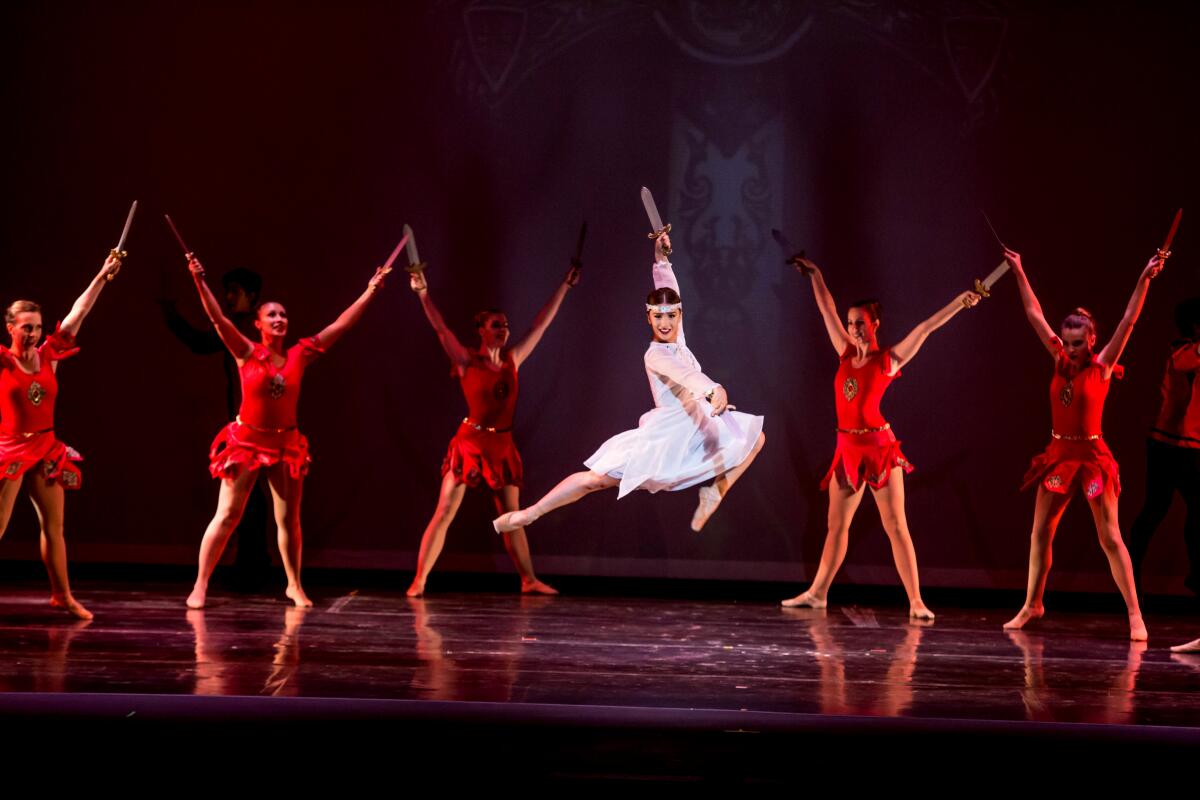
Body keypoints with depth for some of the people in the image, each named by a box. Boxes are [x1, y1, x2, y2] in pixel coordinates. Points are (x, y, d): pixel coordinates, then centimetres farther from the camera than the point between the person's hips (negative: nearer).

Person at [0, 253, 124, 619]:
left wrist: (103, 276, 6)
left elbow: (78, 313, 6)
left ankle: (62, 595, 19)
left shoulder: (48, 355, 5)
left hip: (46, 449, 5)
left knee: (54, 527, 10)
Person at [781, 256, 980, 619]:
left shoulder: (888, 360, -3)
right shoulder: (847, 353, 10)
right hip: (847, 449, 5)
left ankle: (916, 602, -10)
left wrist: (960, 301, -17)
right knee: (836, 524, 14)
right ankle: (817, 593, 23)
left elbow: (925, 329, -10)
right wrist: (815, 275, 28)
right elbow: (827, 310, 19)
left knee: (896, 526, -7)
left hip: (880, 448, -5)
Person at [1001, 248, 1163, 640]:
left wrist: (1144, 280, -21)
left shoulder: (1102, 366, -6)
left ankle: (1135, 614, -3)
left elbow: (1128, 321, -13)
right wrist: (1019, 272, 11)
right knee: (1040, 533, 7)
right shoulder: (1061, 361, 5)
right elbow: (1035, 315, 9)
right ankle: (1032, 604, 20)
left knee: (1110, 537, -5)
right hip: (1057, 455, 5)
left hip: (1091, 456, -5)